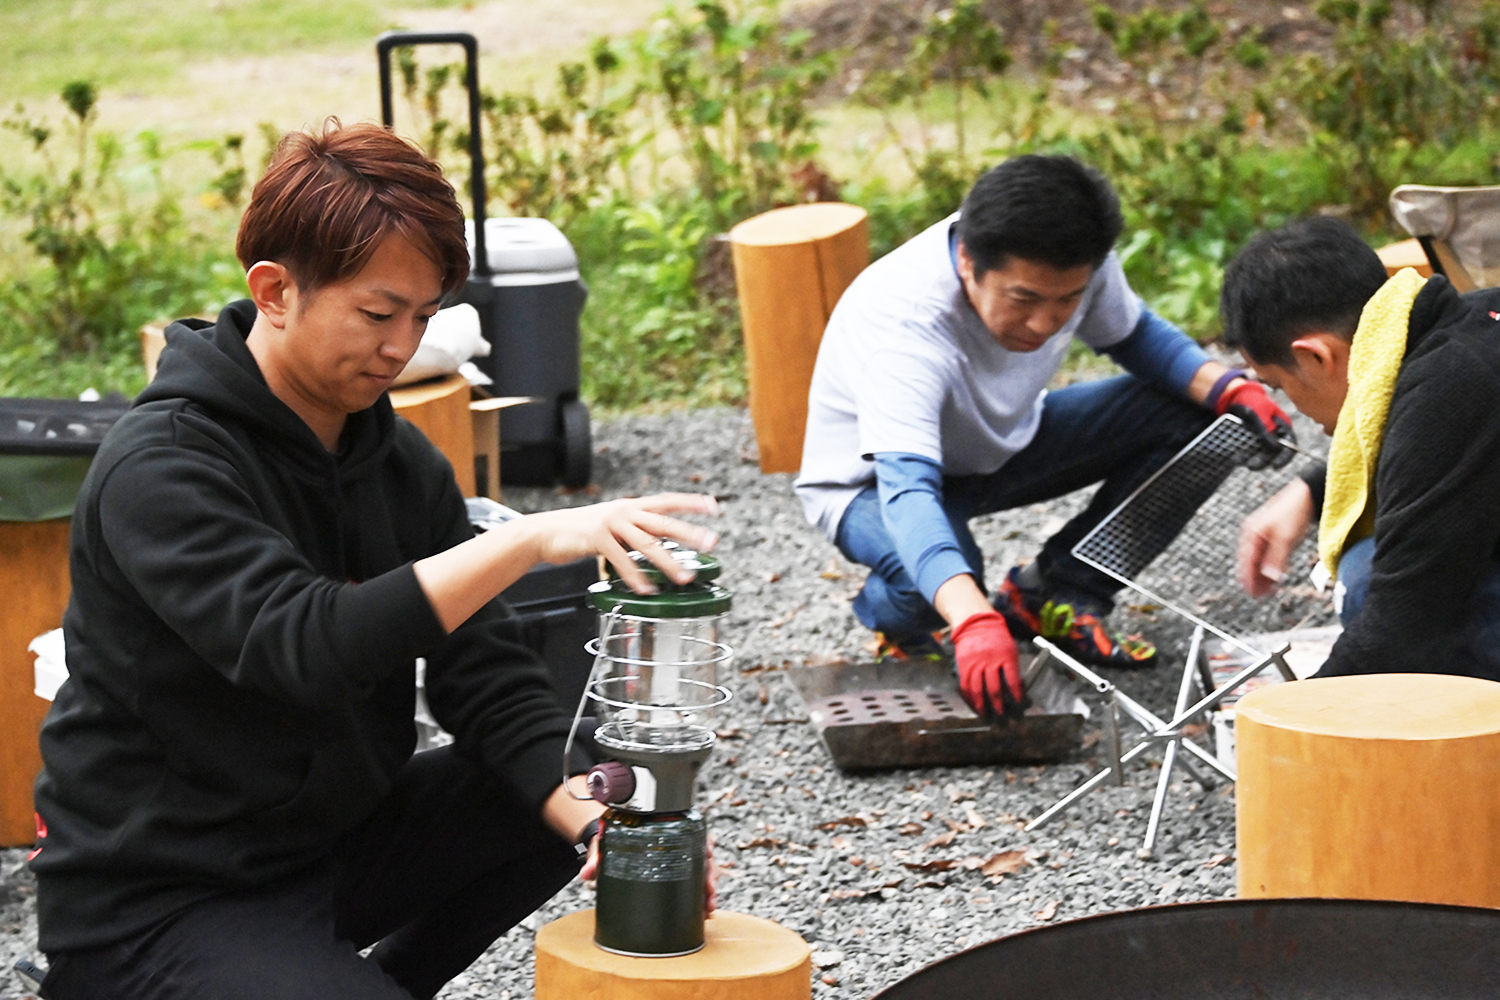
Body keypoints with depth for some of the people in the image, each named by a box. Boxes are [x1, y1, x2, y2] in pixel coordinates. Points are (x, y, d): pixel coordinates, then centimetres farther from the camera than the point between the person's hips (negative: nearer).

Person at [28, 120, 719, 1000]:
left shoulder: (401, 461, 4)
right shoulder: (162, 469, -20)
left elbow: (490, 680, -1)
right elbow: (304, 648, -34)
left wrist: (594, 816, -19)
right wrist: (527, 540, -40)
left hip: (336, 837, 8)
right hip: (156, 904, -8)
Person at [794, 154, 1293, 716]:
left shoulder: (1069, 262, -23)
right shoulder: (900, 323, -41)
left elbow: (1135, 337, 0)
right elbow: (907, 490, -52)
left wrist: (1229, 390, -21)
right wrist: (975, 623, -68)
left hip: (1003, 443, 6)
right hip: (874, 481, -6)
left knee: (1195, 415, -13)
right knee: (939, 571, -40)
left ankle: (1052, 597, -2)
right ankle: (896, 618, -2)